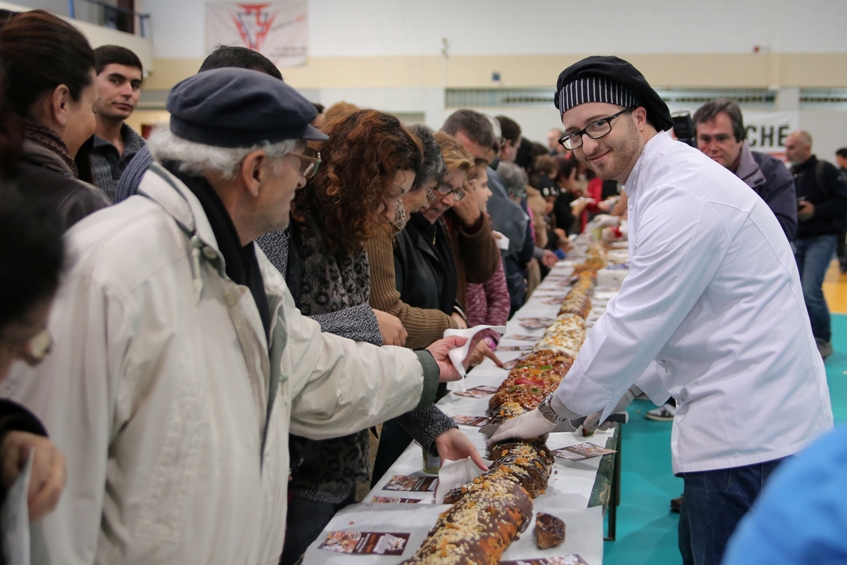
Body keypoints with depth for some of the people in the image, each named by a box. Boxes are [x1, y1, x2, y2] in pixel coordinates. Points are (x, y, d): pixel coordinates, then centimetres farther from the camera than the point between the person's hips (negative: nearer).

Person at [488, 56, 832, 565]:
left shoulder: (684, 196, -20)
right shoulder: (668, 179, 14)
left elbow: (634, 325, -19)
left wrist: (552, 412, -9)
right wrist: (628, 388, 14)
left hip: (749, 435, -11)